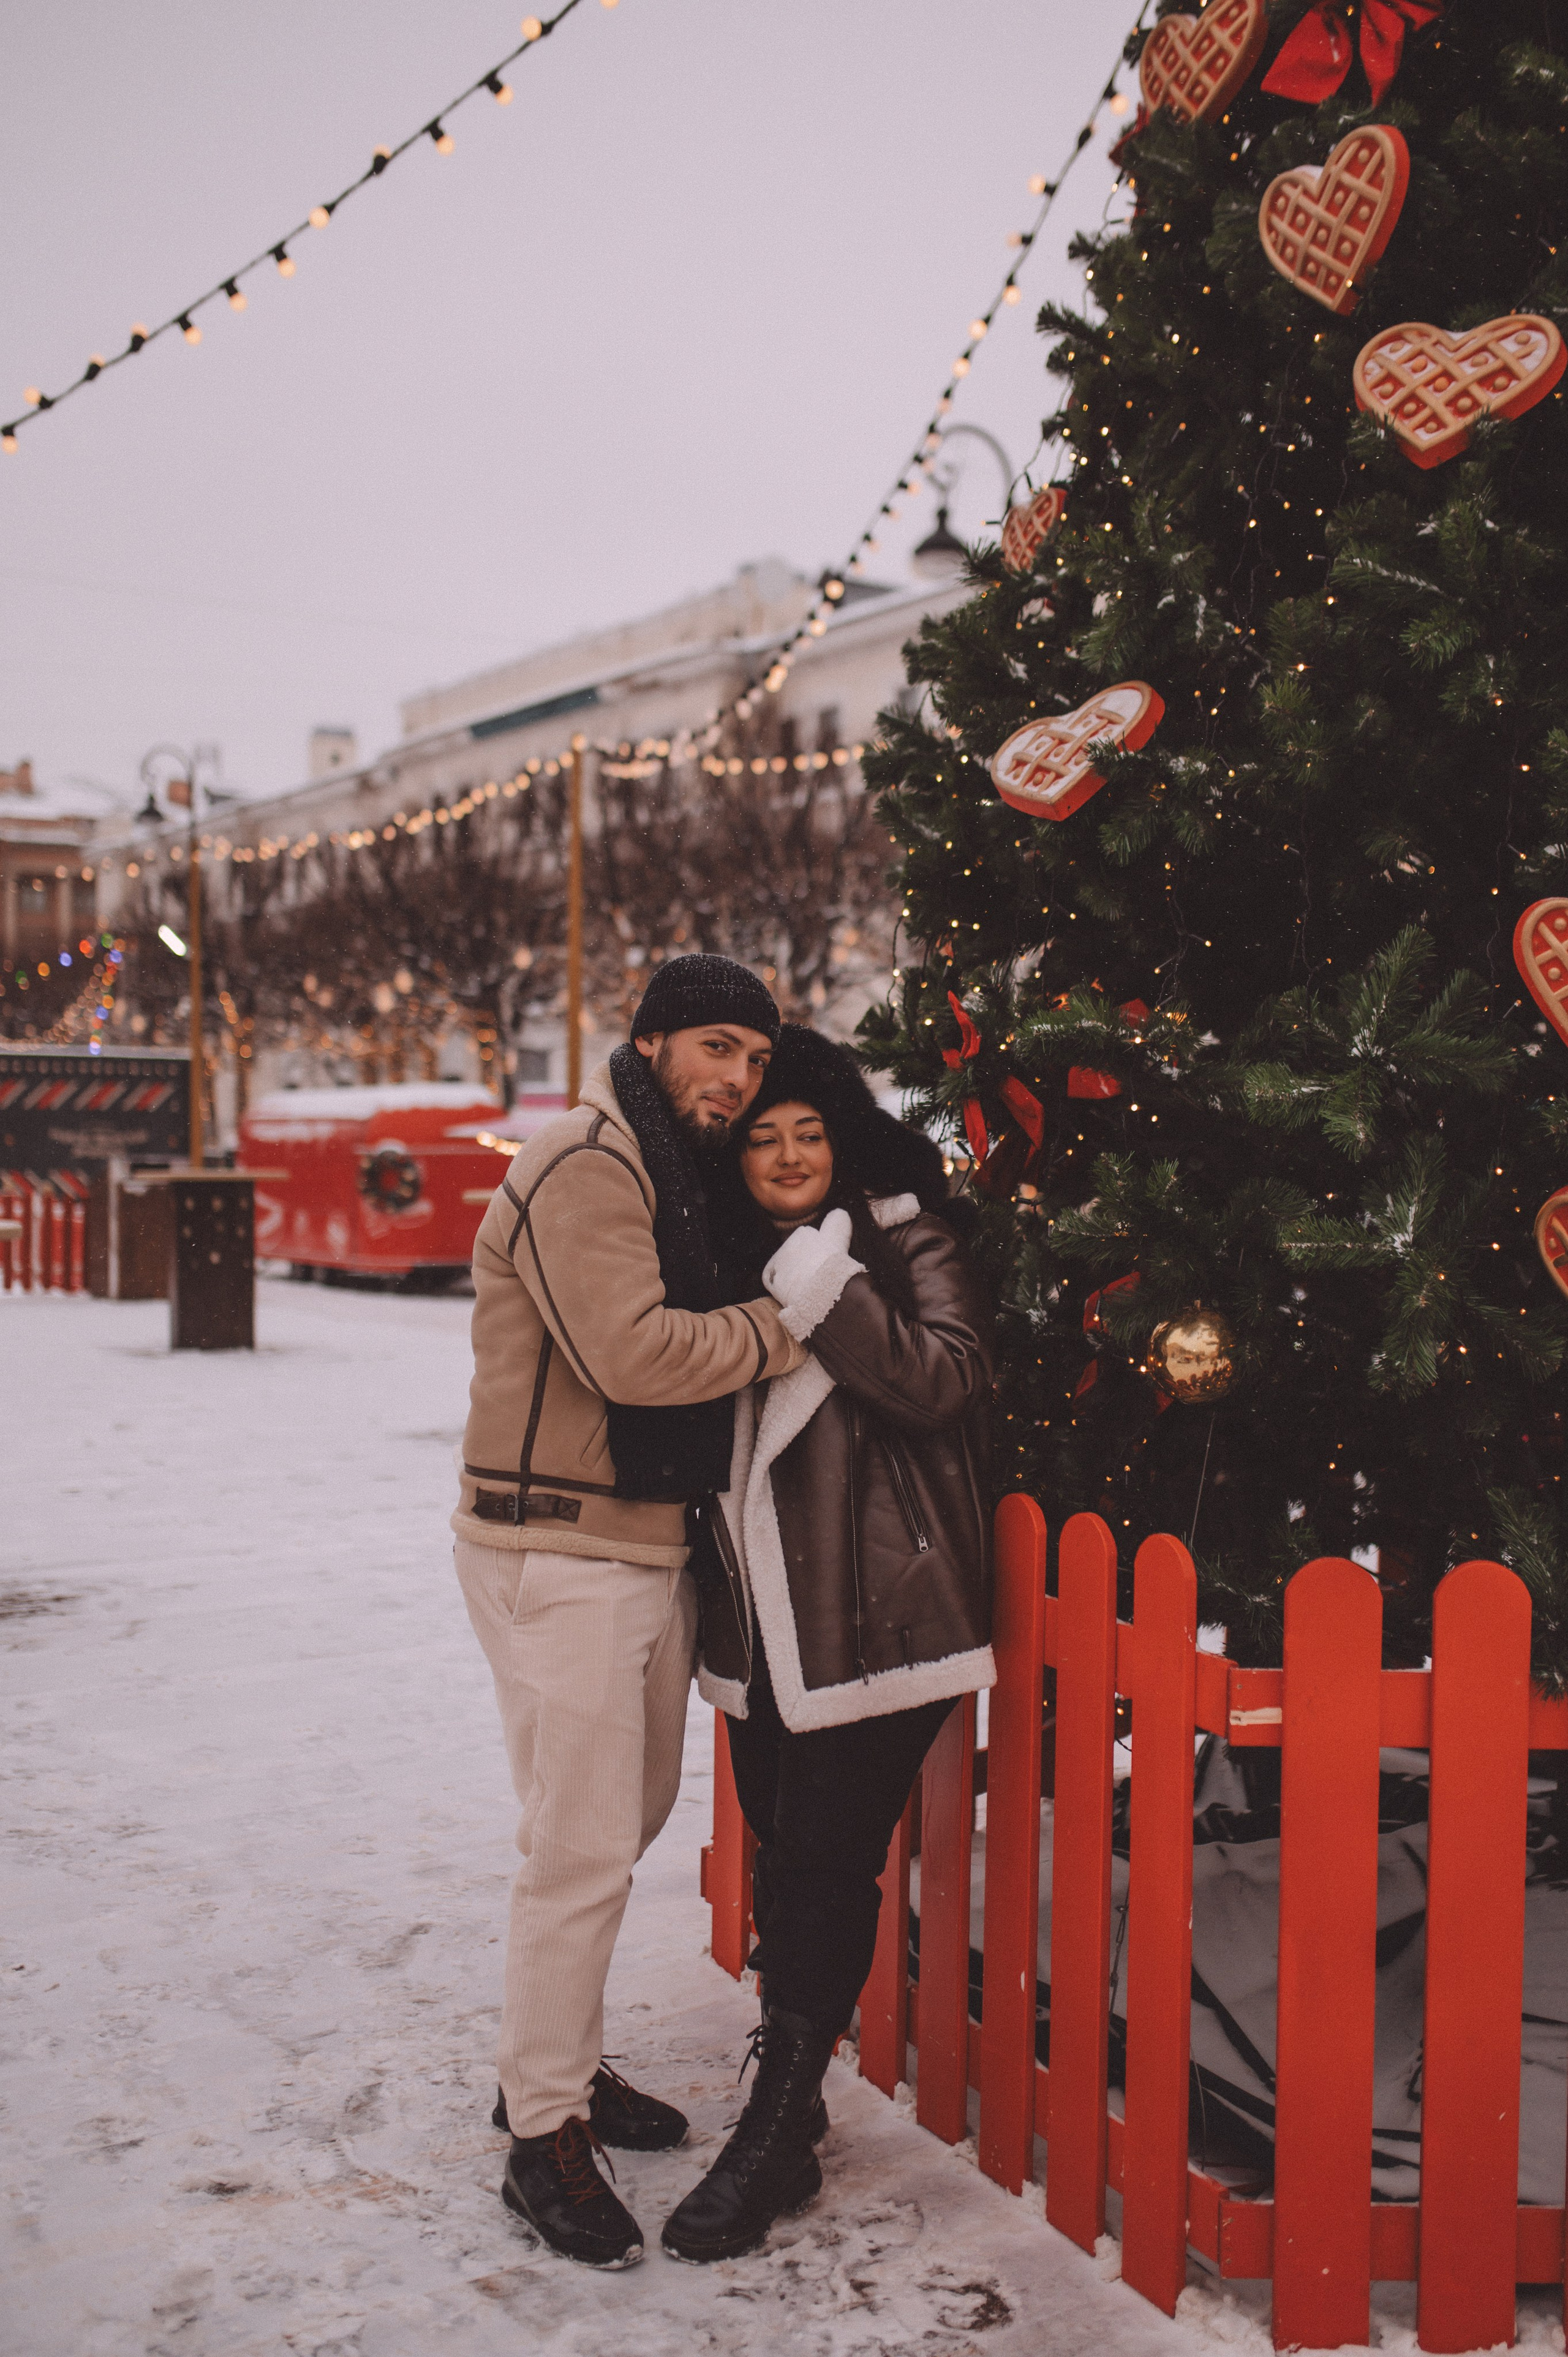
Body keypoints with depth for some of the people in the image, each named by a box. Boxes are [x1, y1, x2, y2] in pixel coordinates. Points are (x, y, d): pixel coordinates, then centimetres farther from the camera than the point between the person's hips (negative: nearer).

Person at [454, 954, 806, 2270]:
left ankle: (561, 2066, 35)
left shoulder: (677, 1177, 16)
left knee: (629, 1819, 19)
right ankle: (545, 2135, 10)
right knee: (582, 1851, -5)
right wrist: (780, 1329, -13)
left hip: (654, 1544, 10)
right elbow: (634, 1354, -25)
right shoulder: (585, 1168, -15)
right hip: (559, 1553, -10)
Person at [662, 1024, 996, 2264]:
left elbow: (947, 1380, -17)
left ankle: (774, 2136, 7)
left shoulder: (909, 1239, -3)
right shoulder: (733, 1255, 13)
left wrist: (826, 1298, -26)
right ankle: (791, 2114, 26)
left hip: (877, 1615, -6)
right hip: (764, 1614, 6)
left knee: (828, 1862, -3)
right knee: (783, 1858, 13)